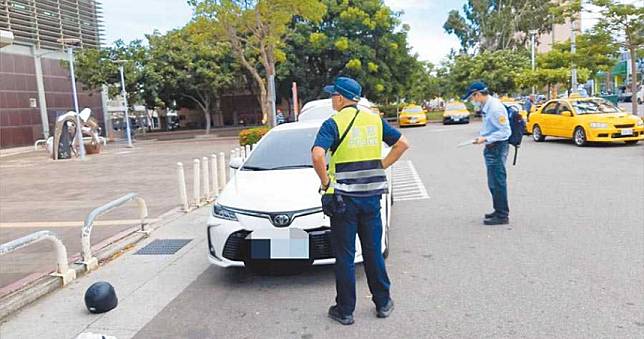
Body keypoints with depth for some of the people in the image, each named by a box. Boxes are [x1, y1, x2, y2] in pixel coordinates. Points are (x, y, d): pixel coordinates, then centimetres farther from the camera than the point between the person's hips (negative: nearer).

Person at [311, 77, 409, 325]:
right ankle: (383, 303, 27)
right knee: (373, 251, 17)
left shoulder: (334, 123, -10)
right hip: (371, 195, 5)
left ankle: (345, 310, 17)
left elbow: (317, 155, -25)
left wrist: (325, 182, -10)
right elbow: (402, 144, 12)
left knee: (345, 256, 6)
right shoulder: (375, 120, 7)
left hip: (344, 198, -5)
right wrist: (382, 166, 11)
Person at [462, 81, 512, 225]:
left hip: (497, 148, -10)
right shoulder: (486, 106, 9)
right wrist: (483, 137, 9)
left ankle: (502, 215, 4)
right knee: (494, 183, 18)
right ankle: (499, 211, 30)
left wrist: (485, 139, -21)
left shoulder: (495, 108, -20)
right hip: (491, 148, 10)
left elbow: (504, 131, -20)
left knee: (498, 182, -4)